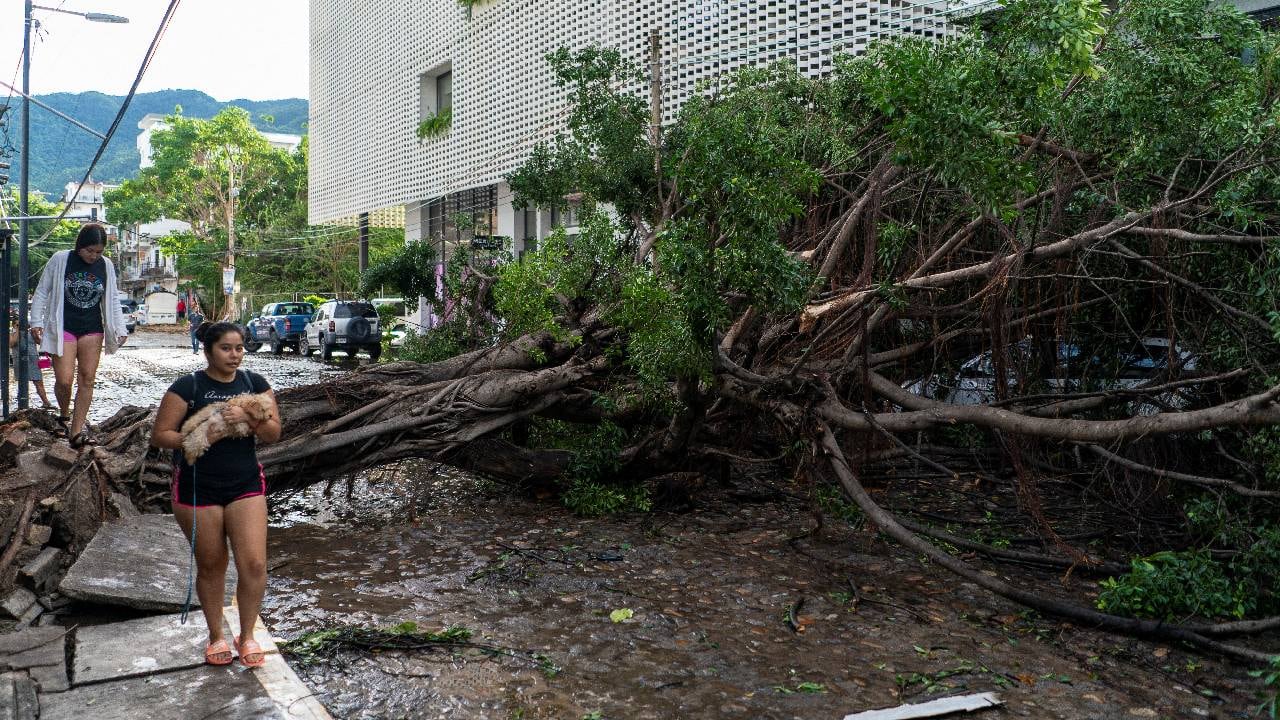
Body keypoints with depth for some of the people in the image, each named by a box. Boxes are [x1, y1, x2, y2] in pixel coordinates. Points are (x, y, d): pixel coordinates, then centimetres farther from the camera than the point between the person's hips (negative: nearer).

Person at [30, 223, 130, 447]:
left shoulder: (106, 265, 2)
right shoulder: (60, 260, -6)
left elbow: (113, 300, 10)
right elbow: (42, 292, 1)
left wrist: (120, 328, 4)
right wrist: (36, 322, -6)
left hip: (92, 329, 3)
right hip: (63, 328, -3)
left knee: (87, 379, 0)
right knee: (64, 379, -9)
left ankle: (77, 430, 5)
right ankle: (64, 415, 21)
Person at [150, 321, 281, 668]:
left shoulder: (255, 383, 4)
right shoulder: (187, 387, -5)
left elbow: (274, 433, -1)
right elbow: (159, 435, -6)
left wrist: (248, 418, -20)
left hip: (246, 486, 2)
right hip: (198, 490, -2)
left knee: (254, 564, -6)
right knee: (211, 566, 10)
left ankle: (247, 635, 14)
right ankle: (216, 636, 29)